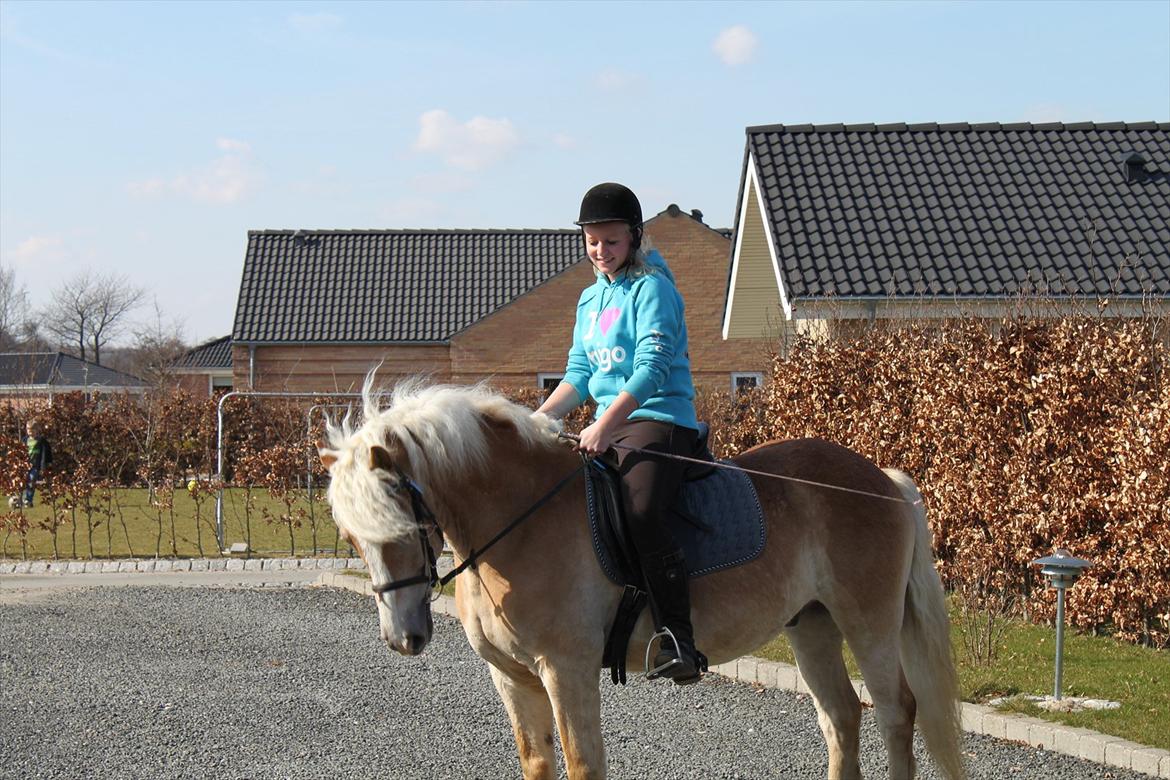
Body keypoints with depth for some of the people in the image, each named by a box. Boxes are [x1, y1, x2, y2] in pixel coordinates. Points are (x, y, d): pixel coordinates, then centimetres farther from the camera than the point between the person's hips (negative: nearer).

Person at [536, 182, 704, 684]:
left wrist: (606, 424, -27)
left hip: (659, 419, -9)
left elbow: (653, 366, -17)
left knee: (642, 512, -32)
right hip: (608, 424, 9)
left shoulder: (652, 289, -6)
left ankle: (679, 642, -36)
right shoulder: (590, 299, 20)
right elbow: (579, 374, 18)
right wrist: (539, 419, 1)